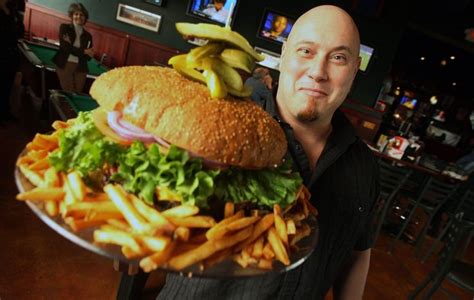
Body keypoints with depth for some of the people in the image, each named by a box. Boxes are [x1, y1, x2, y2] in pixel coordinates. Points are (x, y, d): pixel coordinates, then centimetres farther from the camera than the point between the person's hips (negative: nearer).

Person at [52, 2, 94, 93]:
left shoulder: (87, 36, 10)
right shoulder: (65, 28, 4)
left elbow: (88, 57, 3)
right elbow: (65, 47, -8)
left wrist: (71, 46, -10)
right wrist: (84, 51, -12)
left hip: (80, 68, 3)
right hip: (65, 65, -3)